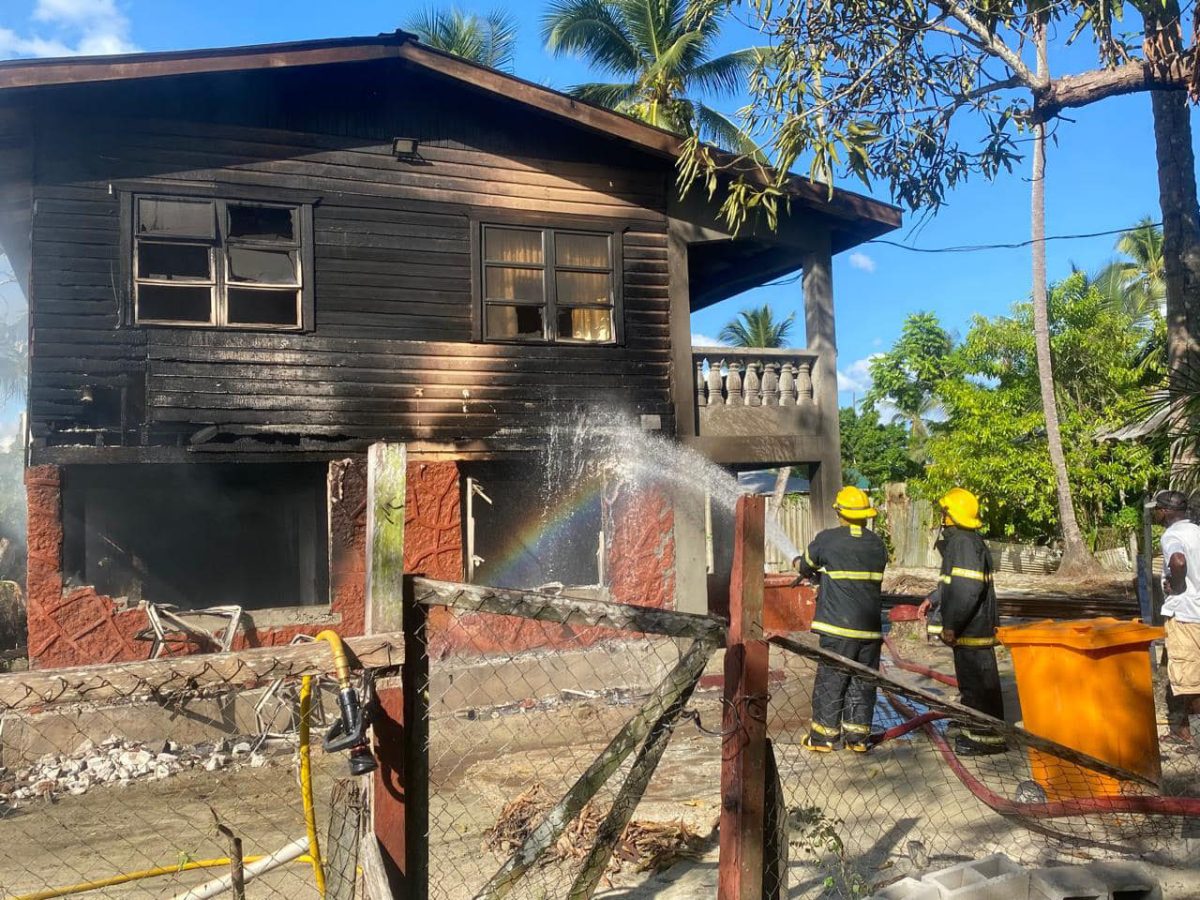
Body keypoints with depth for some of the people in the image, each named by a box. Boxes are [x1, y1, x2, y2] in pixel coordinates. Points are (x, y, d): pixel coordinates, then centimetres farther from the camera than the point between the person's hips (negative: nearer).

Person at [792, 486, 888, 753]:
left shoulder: (827, 539, -8)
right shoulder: (877, 543, 6)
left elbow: (806, 566, 7)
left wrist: (798, 563, 33)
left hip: (839, 625, -4)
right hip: (871, 627, 4)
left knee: (830, 681, 4)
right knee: (862, 682, 11)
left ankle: (823, 736, 10)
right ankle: (857, 736, 16)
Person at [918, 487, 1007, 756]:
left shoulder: (964, 543, -20)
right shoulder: (957, 542, 14)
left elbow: (968, 588, -27)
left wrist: (951, 625, -24)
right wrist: (932, 599, 22)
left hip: (972, 630, -11)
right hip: (970, 629, 11)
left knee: (978, 683, -2)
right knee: (970, 681, 19)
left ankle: (987, 737, 6)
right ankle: (975, 730, 29)